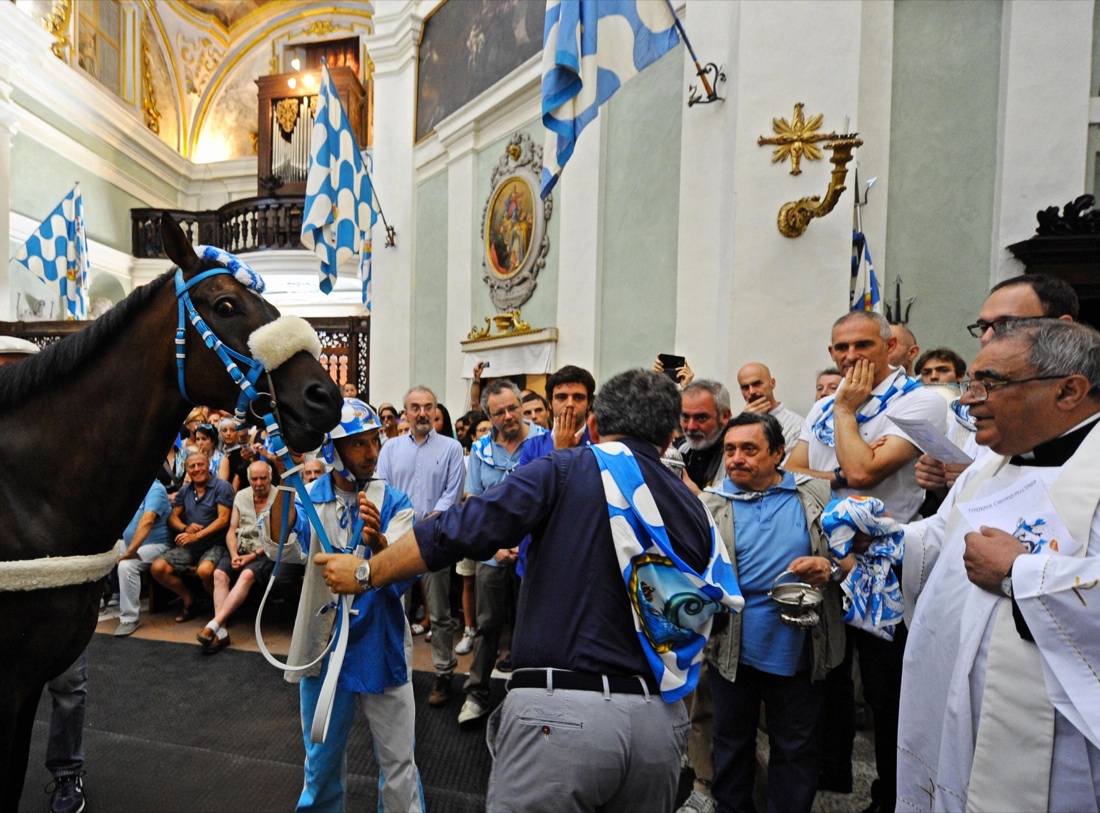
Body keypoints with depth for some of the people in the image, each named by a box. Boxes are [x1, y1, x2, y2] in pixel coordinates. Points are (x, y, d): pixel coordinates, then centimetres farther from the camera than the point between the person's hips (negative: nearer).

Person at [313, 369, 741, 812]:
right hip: (661, 720, 6)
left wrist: (365, 573, 3)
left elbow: (456, 531, -11)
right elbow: (699, 619, 15)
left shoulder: (566, 470, -7)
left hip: (561, 711, -6)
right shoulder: (694, 511, 9)